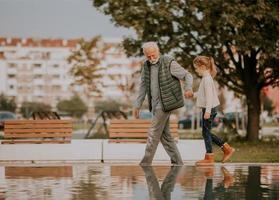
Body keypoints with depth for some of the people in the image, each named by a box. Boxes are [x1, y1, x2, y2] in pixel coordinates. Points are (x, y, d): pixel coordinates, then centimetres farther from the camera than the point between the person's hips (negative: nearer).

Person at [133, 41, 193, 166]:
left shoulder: (169, 63, -12)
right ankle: (177, 162, 16)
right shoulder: (146, 66, 8)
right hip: (155, 104, 7)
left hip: (165, 104, -7)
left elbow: (187, 75, -9)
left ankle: (145, 164, -1)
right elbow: (143, 86, 14)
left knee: (153, 134, -7)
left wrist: (188, 88, -28)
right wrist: (137, 105, 11)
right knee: (164, 135, 9)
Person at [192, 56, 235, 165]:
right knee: (207, 133, 14)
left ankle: (209, 157, 5)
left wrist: (207, 110, -26)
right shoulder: (207, 78, 14)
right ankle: (227, 149, 17)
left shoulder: (207, 79, -16)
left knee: (206, 132, -2)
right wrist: (193, 94, 24)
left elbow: (209, 95, -22)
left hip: (209, 109, -10)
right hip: (209, 109, 10)